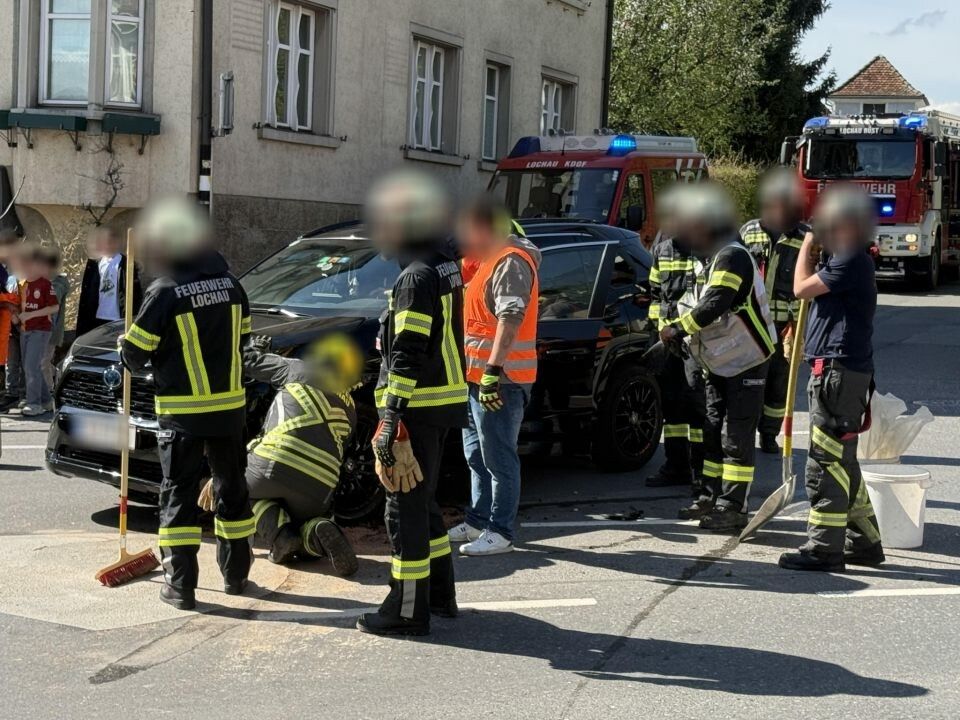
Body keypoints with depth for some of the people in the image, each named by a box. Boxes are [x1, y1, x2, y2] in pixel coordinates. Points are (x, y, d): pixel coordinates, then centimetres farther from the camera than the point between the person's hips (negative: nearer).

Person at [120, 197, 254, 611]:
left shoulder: (165, 293, -14)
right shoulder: (230, 285, 2)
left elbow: (134, 355, -8)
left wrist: (126, 348, 13)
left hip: (182, 413, -5)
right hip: (230, 407, 5)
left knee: (179, 494, 2)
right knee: (231, 487, 16)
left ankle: (180, 585, -1)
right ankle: (235, 574, 25)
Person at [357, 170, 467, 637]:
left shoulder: (416, 279, -18)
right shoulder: (446, 271, 14)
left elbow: (407, 355, -23)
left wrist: (391, 416, -23)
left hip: (419, 408, -10)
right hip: (443, 404, 10)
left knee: (406, 508, -3)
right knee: (422, 501, 20)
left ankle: (407, 610, 3)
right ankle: (440, 593, 29)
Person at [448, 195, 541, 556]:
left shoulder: (511, 263, -16)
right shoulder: (493, 260, 18)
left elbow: (510, 319, -26)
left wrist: (493, 370, -32)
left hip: (501, 381, -11)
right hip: (479, 377, 11)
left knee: (499, 459, -5)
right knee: (477, 455, 18)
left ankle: (500, 532, 1)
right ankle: (478, 521, 28)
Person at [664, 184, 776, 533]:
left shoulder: (732, 256, -19)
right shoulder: (711, 259, 13)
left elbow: (714, 305, -30)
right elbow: (697, 307, 18)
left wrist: (678, 328, -22)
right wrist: (679, 333, 1)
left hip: (746, 363, -10)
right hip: (720, 363, 10)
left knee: (736, 438, -6)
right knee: (712, 432, 14)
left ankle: (733, 507, -2)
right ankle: (711, 498, 23)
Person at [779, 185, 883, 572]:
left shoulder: (852, 261, -14)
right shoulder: (841, 260, 19)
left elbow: (802, 287, -15)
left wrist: (808, 244, -4)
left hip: (840, 371, -11)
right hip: (833, 369, 11)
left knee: (827, 461, -9)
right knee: (841, 462, 16)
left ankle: (824, 548, -7)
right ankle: (864, 541, 23)